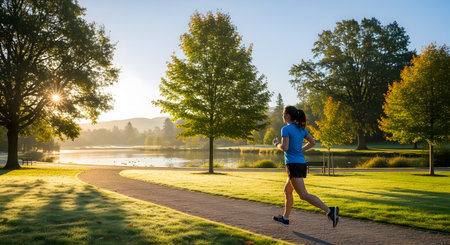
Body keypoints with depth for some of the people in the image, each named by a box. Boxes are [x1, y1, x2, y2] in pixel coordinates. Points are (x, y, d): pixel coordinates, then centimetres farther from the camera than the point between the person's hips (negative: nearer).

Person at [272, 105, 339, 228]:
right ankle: (285, 218, 29)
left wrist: (277, 144, 2)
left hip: (293, 165, -9)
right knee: (287, 190, 20)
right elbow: (312, 142, 12)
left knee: (304, 195, -10)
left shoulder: (286, 129, -10)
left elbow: (284, 148, -18)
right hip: (301, 163, 9)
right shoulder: (301, 128, 12)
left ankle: (330, 210, -22)